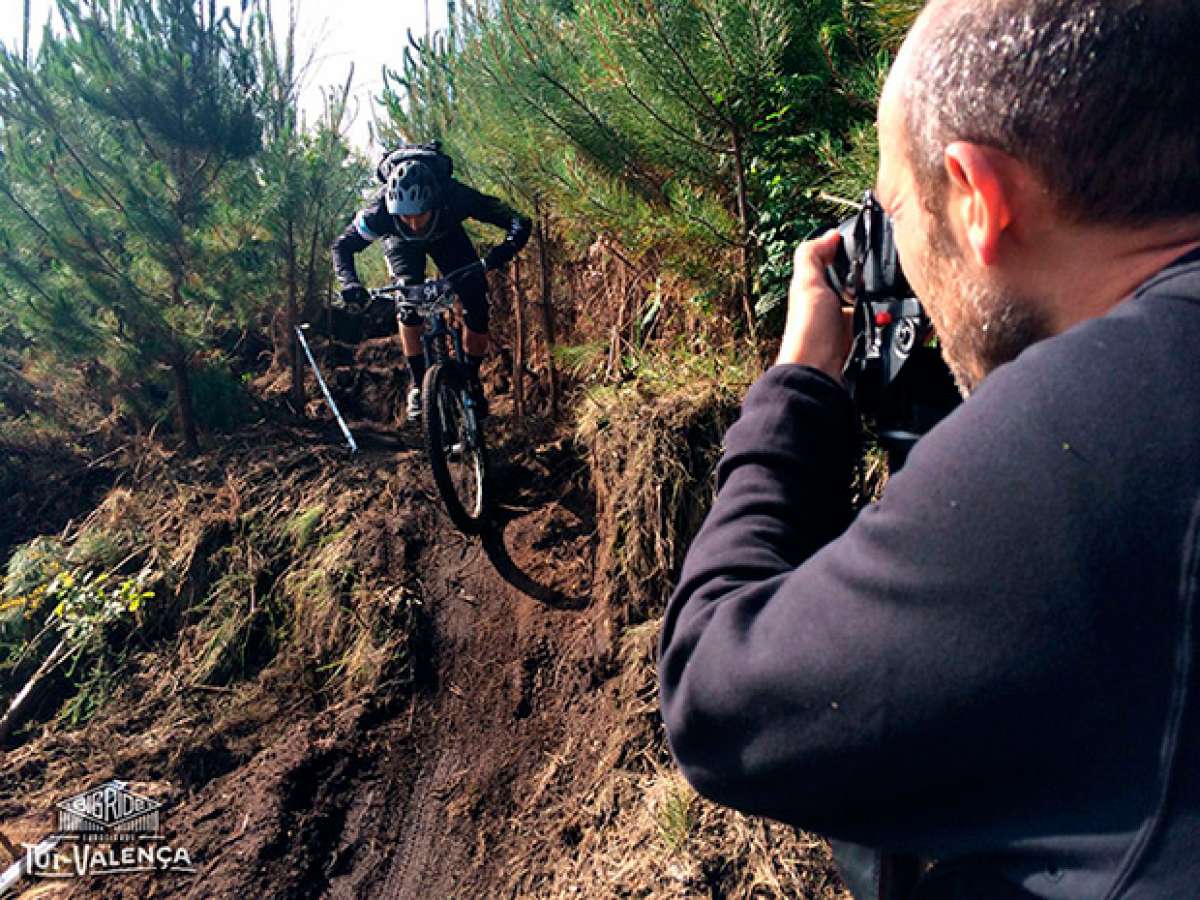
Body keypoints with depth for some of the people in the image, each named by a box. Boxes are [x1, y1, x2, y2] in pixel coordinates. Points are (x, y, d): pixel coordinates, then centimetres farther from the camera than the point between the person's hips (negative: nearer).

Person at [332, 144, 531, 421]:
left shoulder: (455, 197, -42)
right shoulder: (381, 209, -40)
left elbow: (519, 223, -40)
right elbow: (342, 245, -26)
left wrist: (506, 249, -61)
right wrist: (349, 282, -45)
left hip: (446, 235, 1)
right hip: (402, 243, 0)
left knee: (476, 301, -15)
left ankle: (472, 380, 7)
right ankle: (417, 385, -10)